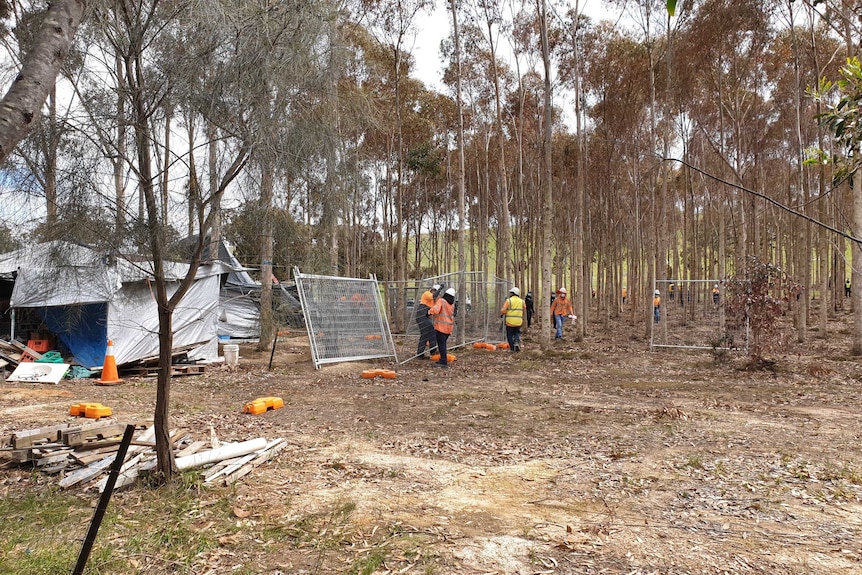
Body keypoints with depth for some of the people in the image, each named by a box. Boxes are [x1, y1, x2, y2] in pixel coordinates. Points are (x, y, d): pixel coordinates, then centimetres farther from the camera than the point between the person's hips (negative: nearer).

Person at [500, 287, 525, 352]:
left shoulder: (508, 300, -9)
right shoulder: (522, 301, 6)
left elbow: (503, 310, -15)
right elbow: (523, 312, 15)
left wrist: (501, 314, 5)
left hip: (510, 322, -3)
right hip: (518, 322, 3)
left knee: (510, 335, 9)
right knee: (517, 333, 23)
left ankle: (512, 349, 11)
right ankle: (517, 342, -2)